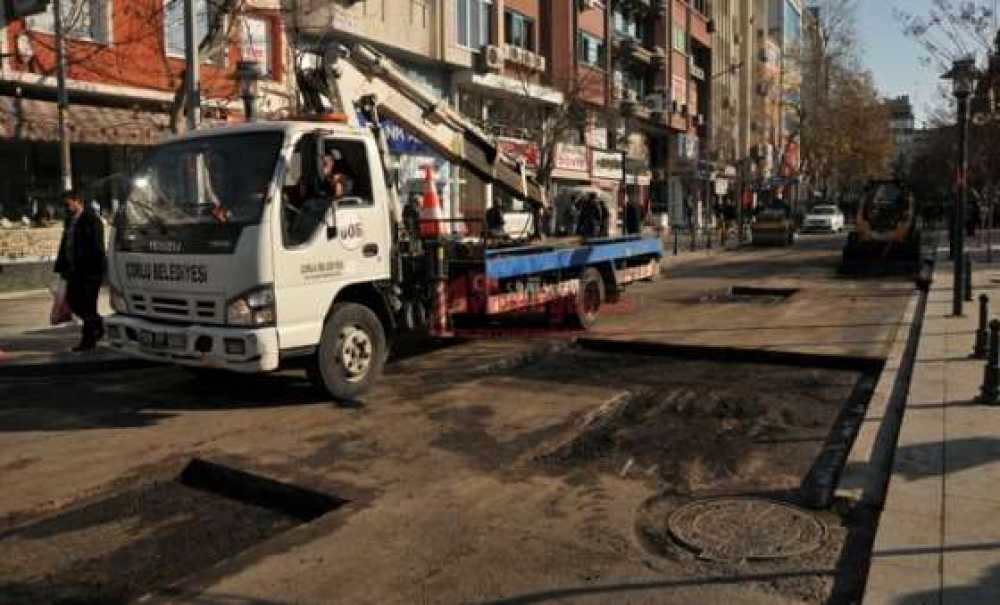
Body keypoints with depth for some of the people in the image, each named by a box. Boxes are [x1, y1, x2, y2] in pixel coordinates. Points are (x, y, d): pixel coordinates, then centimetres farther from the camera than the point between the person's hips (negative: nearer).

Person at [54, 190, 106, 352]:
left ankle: (88, 340, 5)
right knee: (72, 300, 12)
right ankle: (97, 327, 27)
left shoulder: (91, 220, -12)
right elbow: (65, 245, 19)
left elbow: (96, 247, -16)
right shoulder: (70, 220, 14)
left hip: (89, 270, -9)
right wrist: (62, 266, 14)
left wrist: (95, 270, -20)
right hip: (75, 270, 9)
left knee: (87, 304, -4)